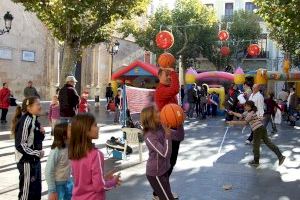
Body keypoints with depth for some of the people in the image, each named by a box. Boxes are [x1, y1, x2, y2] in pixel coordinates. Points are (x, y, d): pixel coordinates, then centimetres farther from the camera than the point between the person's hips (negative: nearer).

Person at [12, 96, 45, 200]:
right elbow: (20, 145, -22)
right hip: (27, 162, -9)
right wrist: (37, 153, -20)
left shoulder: (34, 119, 9)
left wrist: (42, 134, 0)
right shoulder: (26, 121, -19)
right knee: (27, 191, 1)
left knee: (37, 189, 17)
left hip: (34, 160, 9)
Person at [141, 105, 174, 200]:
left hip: (163, 169, 8)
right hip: (155, 173, -8)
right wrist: (168, 134, -32)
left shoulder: (161, 128, -5)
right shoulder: (150, 136, -27)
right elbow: (165, 153, -31)